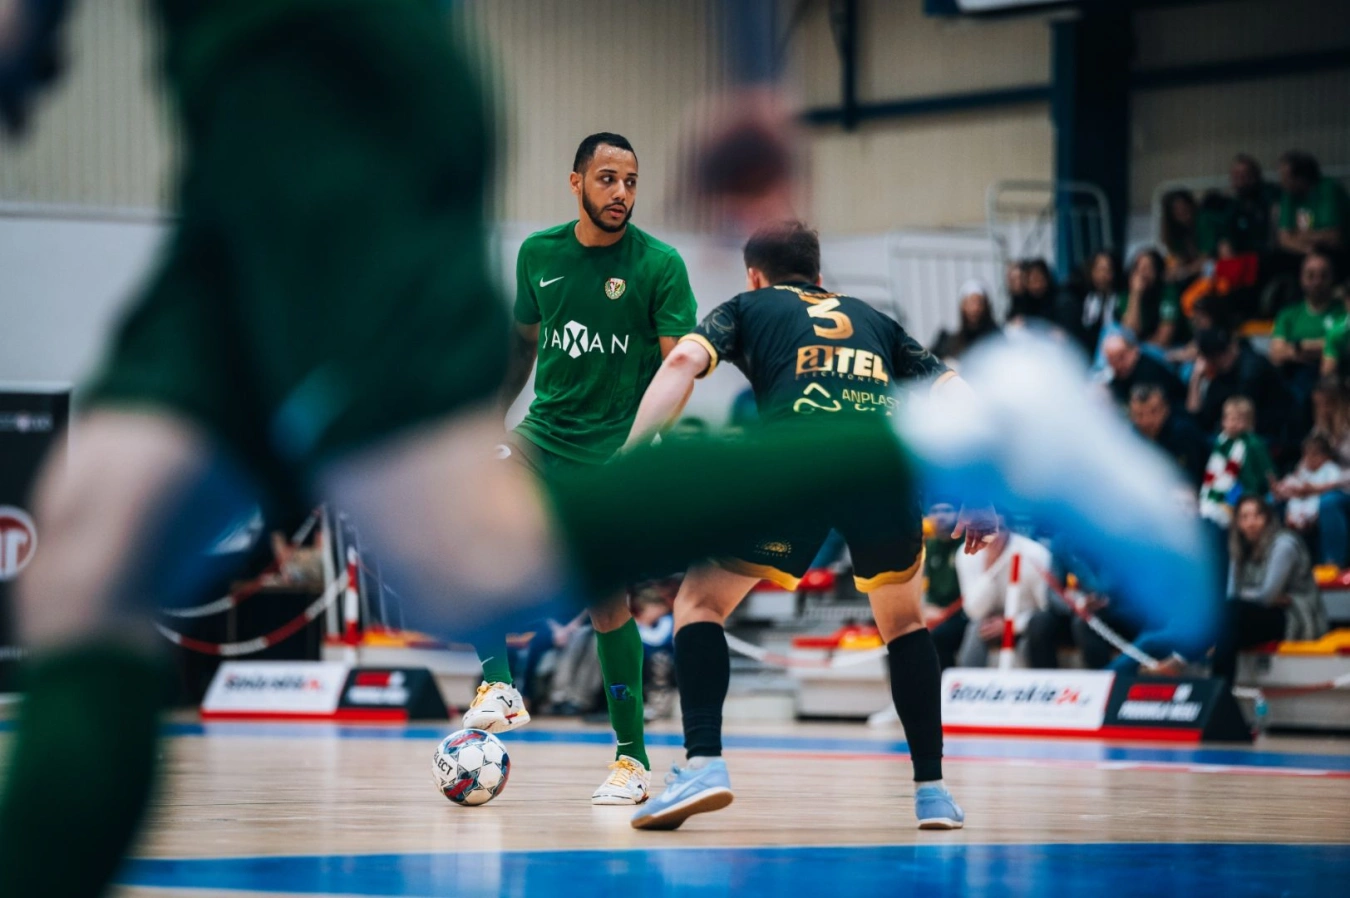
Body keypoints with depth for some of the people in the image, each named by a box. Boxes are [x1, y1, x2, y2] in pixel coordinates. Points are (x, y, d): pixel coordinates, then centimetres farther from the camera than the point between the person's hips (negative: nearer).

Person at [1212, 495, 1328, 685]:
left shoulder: (1283, 545, -12)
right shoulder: (1242, 550, 9)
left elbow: (1267, 595, -17)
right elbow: (1232, 594, -1)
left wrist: (1245, 594, 2)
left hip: (1298, 619, -7)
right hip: (1271, 614, 7)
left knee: (1234, 610, -29)